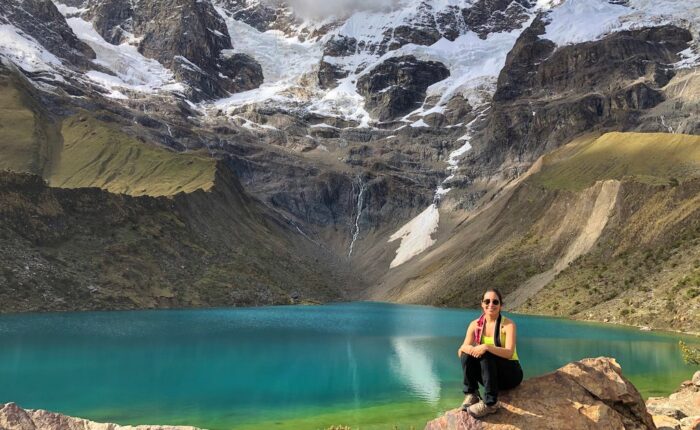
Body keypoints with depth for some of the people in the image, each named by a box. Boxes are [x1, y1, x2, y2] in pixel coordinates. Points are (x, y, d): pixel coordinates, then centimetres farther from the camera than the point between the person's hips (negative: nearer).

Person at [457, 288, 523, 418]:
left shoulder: (508, 324, -14)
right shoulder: (475, 324, -3)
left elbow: (509, 353, -28)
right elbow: (460, 351, -10)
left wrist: (487, 347, -42)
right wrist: (467, 349, -33)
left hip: (510, 373, -4)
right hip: (489, 373, 4)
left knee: (486, 356, -32)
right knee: (467, 354, -21)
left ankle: (490, 403, -28)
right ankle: (471, 394, -15)